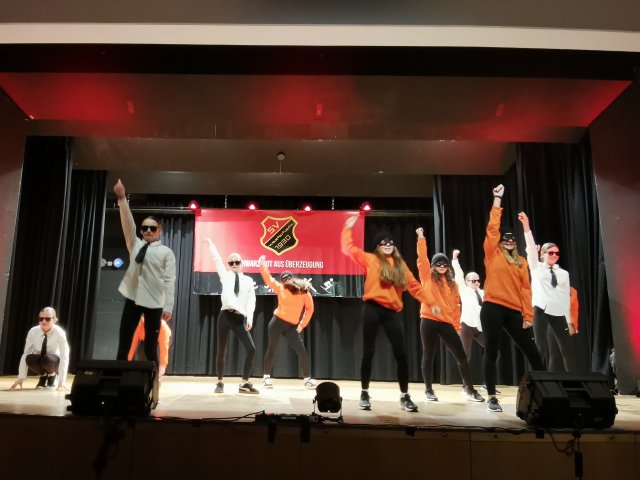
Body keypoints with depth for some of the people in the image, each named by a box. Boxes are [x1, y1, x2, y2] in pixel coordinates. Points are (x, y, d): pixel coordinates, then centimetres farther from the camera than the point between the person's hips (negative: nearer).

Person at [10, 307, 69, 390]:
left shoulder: (59, 333, -26)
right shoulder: (33, 332, -19)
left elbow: (64, 357, -29)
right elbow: (25, 354, -18)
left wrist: (61, 381, -37)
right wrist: (20, 378, -24)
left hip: (53, 362, -2)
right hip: (39, 361, 2)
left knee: (47, 359, -36)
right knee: (29, 358, -31)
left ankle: (53, 376, -3)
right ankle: (43, 376, -2)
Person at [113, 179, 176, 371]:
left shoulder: (166, 252, 1)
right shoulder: (135, 244, 12)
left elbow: (169, 280, -5)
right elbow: (127, 222, 0)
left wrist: (168, 306, -12)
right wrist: (122, 198, -12)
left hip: (154, 303, -3)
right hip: (133, 299, 3)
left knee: (150, 349, 3)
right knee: (123, 346, 1)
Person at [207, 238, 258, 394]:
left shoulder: (248, 280, 12)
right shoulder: (225, 276, 11)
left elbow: (251, 300, 4)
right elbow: (217, 260, 9)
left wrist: (249, 319, -6)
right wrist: (211, 244, 13)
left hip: (240, 318, 1)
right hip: (226, 316, -1)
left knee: (251, 349, -8)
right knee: (221, 351, 3)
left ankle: (244, 383, 4)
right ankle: (220, 382, 19)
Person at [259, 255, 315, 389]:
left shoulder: (304, 291, 2)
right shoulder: (280, 288, 7)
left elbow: (310, 308, 3)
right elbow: (268, 278, 11)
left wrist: (302, 325, 1)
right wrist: (262, 264, 14)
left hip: (292, 326, 0)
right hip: (277, 322, 0)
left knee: (302, 351, -6)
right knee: (271, 349, 4)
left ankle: (308, 379, 5)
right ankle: (266, 377, 16)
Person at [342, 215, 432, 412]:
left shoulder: (400, 264, 16)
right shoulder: (370, 259, 7)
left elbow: (414, 285, 18)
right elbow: (348, 248, 4)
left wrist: (430, 302, 16)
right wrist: (348, 228, 3)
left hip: (392, 312, 3)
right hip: (372, 309, -3)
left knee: (401, 354, 0)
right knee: (368, 352, 2)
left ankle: (405, 396, 10)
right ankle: (365, 394, 13)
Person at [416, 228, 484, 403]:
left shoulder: (452, 283, 14)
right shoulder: (428, 278, 4)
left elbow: (455, 305, 14)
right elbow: (422, 258, -5)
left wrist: (457, 326, 11)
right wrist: (421, 238, -7)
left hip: (447, 324, 3)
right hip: (429, 322, -3)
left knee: (461, 356, 4)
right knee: (428, 355, 3)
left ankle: (469, 388, 19)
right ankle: (428, 390, 14)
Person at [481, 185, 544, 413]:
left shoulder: (521, 261, 15)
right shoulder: (493, 254, 5)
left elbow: (525, 288, 11)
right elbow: (492, 227, -3)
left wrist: (528, 315, 3)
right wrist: (497, 199, -2)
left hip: (514, 311, 4)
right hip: (492, 308, -4)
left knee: (531, 351, 5)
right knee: (491, 352, 0)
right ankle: (491, 398, 8)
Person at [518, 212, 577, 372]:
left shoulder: (564, 273, 14)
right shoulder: (537, 268, 8)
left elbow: (567, 298, 12)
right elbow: (531, 248, -7)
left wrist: (569, 321, 8)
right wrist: (526, 226, -19)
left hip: (559, 314, 3)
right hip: (541, 311, -3)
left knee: (567, 349, 4)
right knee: (542, 348, -3)